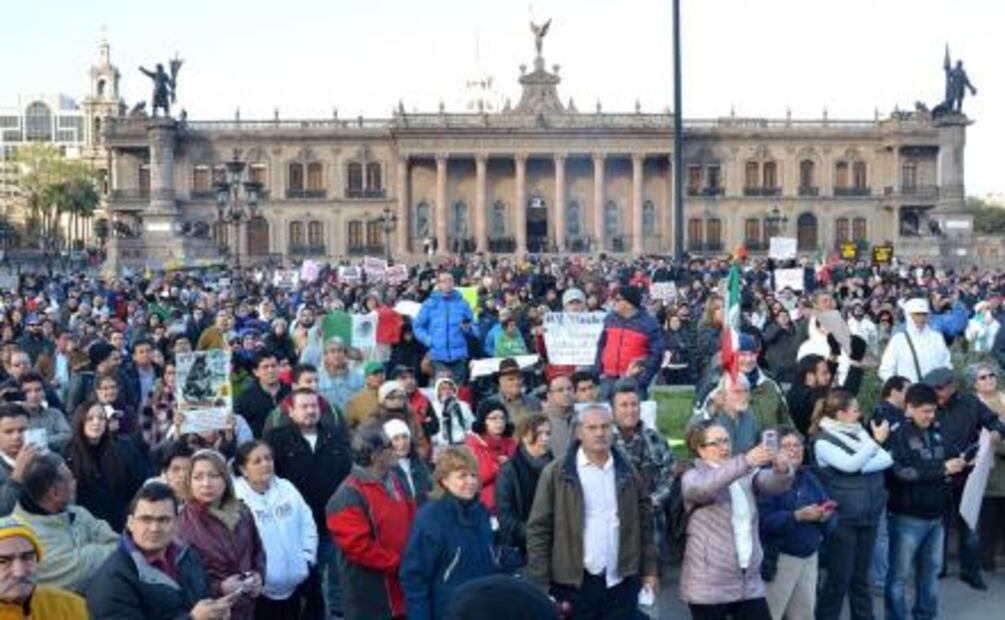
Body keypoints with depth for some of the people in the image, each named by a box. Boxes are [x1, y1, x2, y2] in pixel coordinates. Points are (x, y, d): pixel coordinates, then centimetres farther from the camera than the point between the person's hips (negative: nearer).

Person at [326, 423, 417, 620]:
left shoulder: (394, 482, 9)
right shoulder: (349, 496, -18)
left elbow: (412, 524, 17)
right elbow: (358, 546, -24)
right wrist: (398, 563, -19)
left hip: (401, 591, 8)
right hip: (369, 599, -8)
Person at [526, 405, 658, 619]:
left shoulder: (626, 471, 8)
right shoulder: (556, 473, -6)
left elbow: (644, 522, 13)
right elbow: (538, 529, -6)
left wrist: (649, 569, 10)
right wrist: (540, 585, -8)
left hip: (621, 582, 4)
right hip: (575, 583, -3)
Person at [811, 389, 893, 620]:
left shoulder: (859, 431, 7)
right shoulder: (823, 441, -10)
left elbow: (888, 459, -2)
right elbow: (850, 464, -24)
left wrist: (862, 466, -17)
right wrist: (876, 441, -21)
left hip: (868, 515, 6)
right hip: (842, 518, -6)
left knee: (861, 575, 16)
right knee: (839, 577, 0)